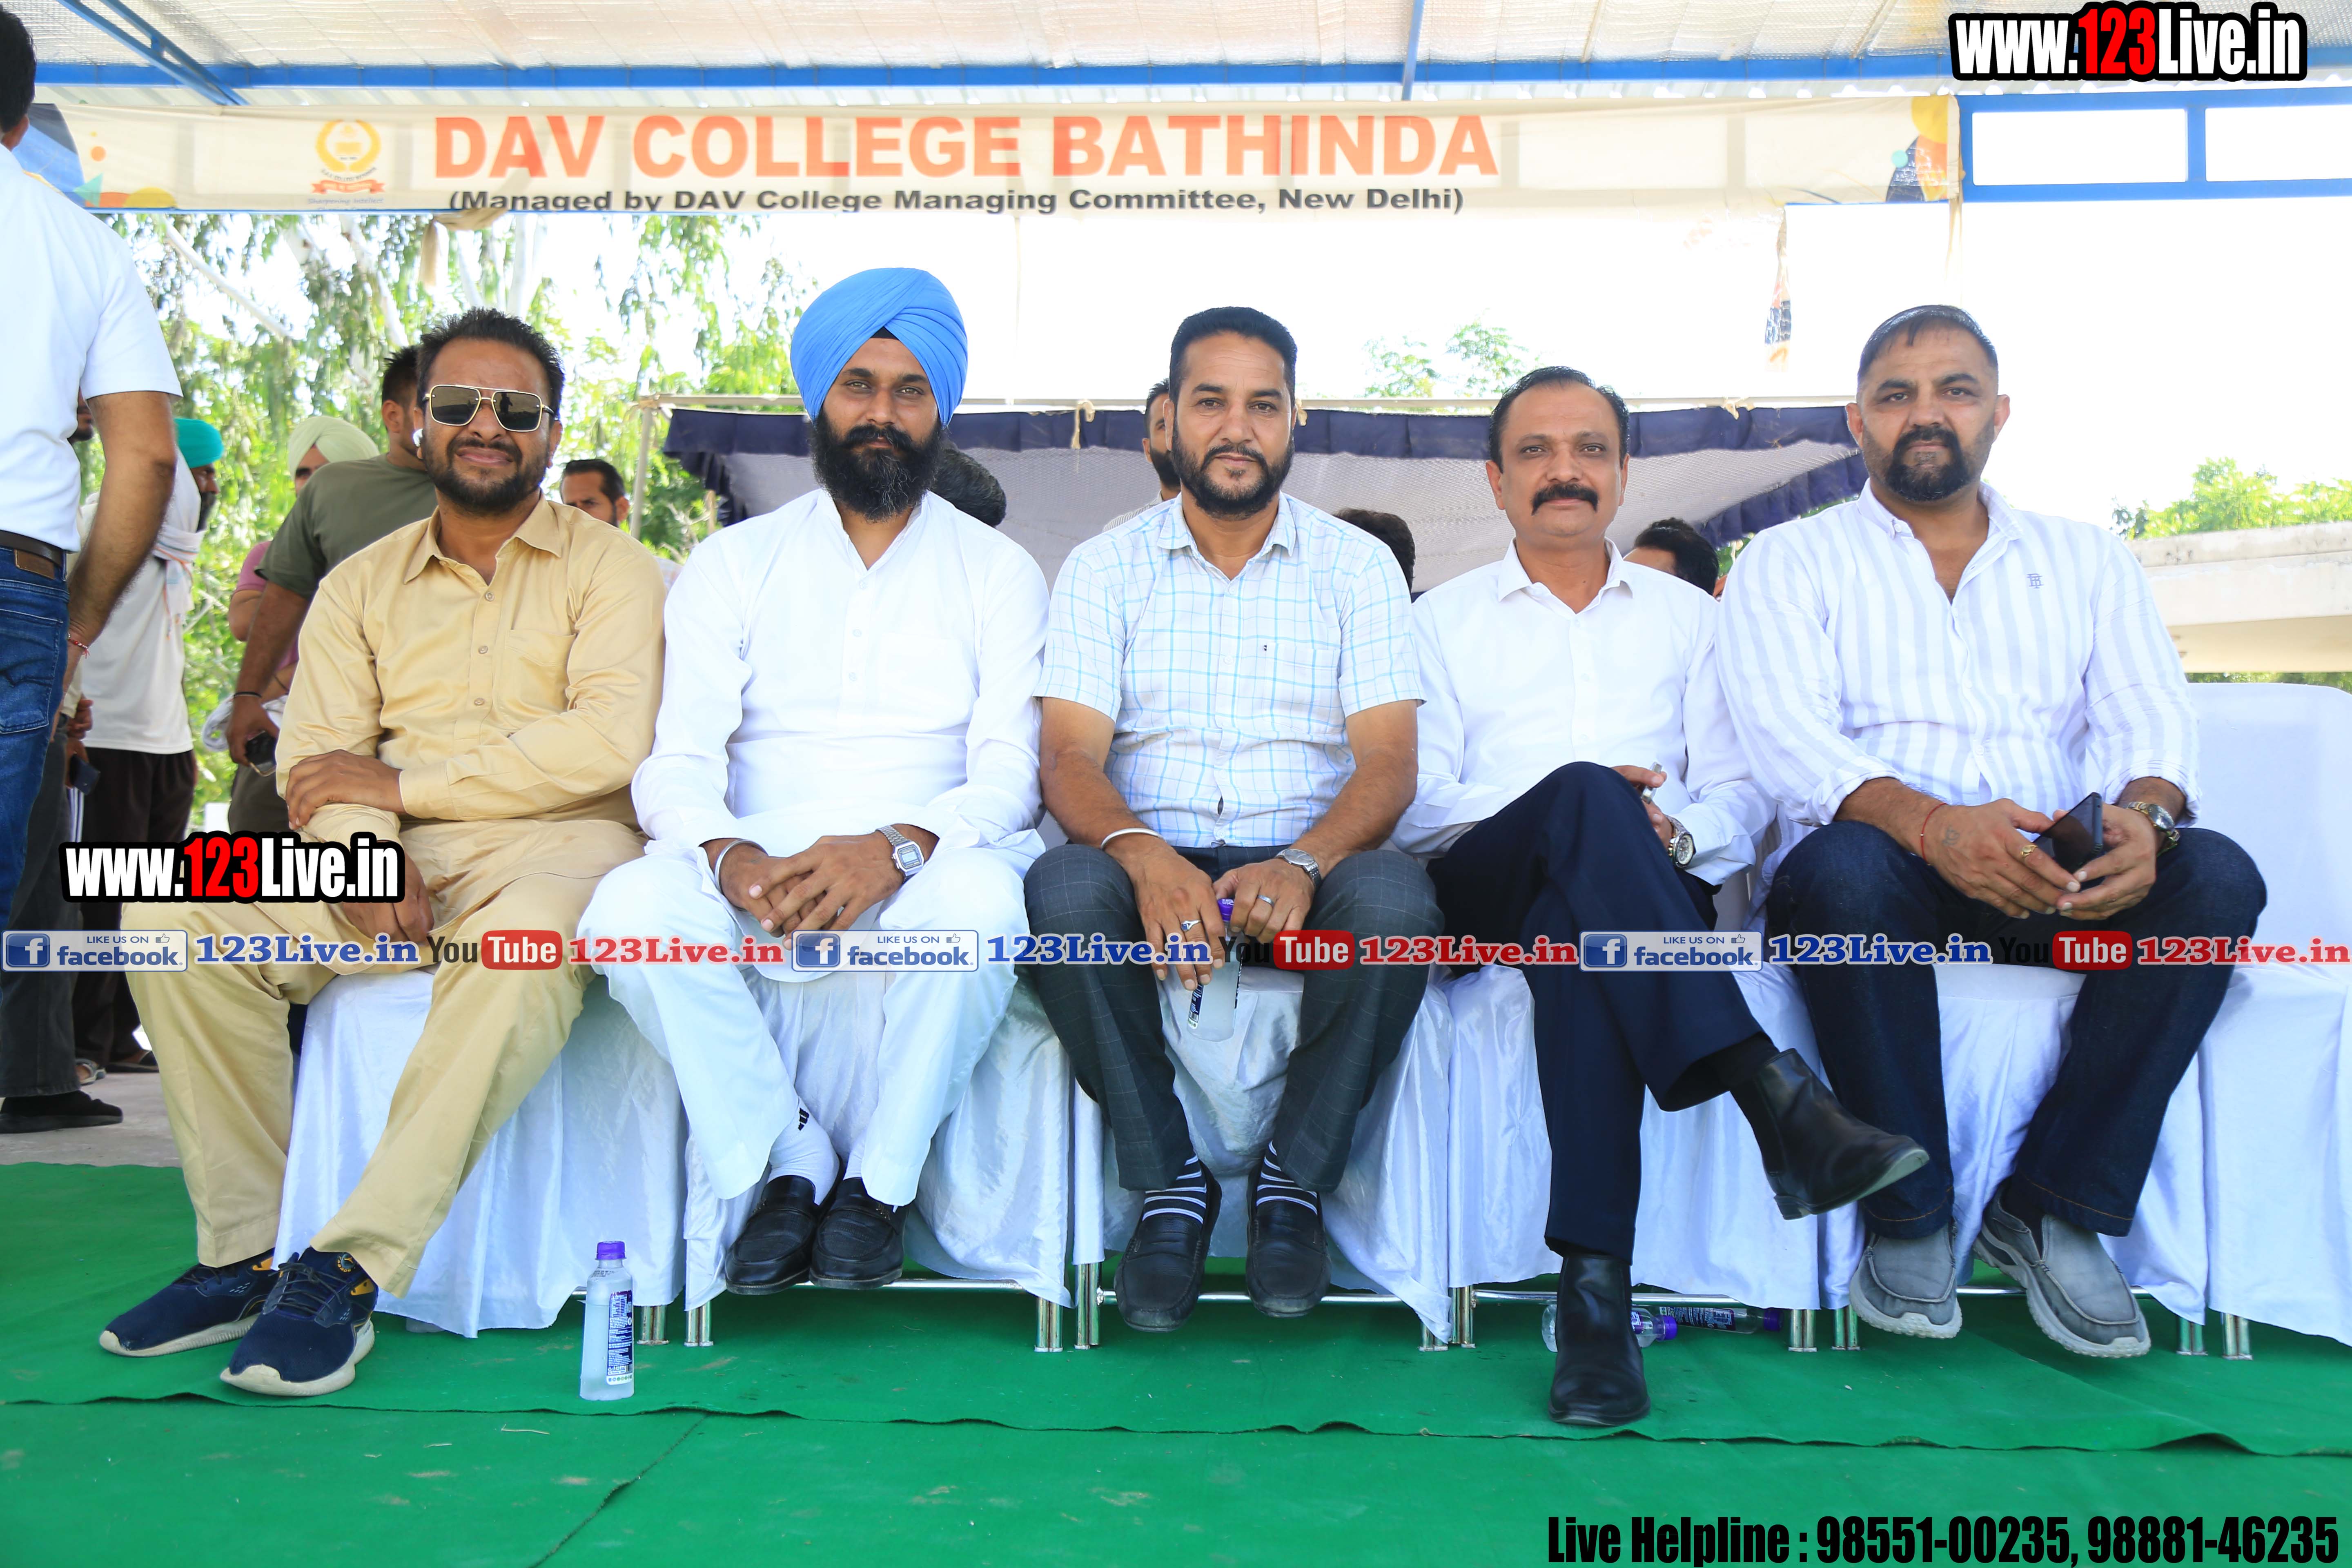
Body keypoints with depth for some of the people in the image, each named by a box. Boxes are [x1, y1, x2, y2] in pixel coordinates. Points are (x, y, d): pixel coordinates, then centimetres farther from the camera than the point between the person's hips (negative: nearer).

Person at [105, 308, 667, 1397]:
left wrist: (401, 785, -9)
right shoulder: (361, 585, 18)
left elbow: (611, 740, -10)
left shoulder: (610, 569, 5)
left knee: (529, 937, -39)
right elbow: (315, 753, 7)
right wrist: (361, 853, -17)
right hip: (394, 863, 4)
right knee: (173, 917, -17)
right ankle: (244, 1250, -10)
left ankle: (351, 1268, -32)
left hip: (553, 844, -4)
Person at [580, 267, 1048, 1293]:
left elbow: (1010, 768, -1)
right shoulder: (733, 563, 15)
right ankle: (787, 1159, -10)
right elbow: (677, 761, 3)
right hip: (758, 881, 1)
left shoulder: (996, 572, 12)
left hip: (922, 876, -1)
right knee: (633, 905, -30)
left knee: (980, 897, -36)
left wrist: (897, 847, -22)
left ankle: (879, 1177, -13)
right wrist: (730, 858, -21)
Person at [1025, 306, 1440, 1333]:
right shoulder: (1104, 567, 9)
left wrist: (1304, 864, -25)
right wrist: (1142, 853, -26)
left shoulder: (1357, 565, 8)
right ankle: (1170, 1182, -12)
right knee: (1063, 891, -33)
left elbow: (1388, 762, -3)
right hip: (1154, 864, 0)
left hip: (1308, 866, 0)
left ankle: (1294, 1179, -9)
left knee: (1396, 900, -33)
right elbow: (1070, 757, -3)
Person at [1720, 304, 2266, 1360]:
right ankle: (1908, 1215, -18)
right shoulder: (1790, 562, 9)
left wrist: (2145, 812, -21)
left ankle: (2053, 1208, -15)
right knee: (1845, 866, -36)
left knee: (2216, 875, -26)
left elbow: (2148, 716, 5)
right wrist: (1930, 822, -29)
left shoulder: (2087, 560, 19)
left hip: (2059, 882, 3)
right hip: (1890, 876, -3)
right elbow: (1788, 737, -9)